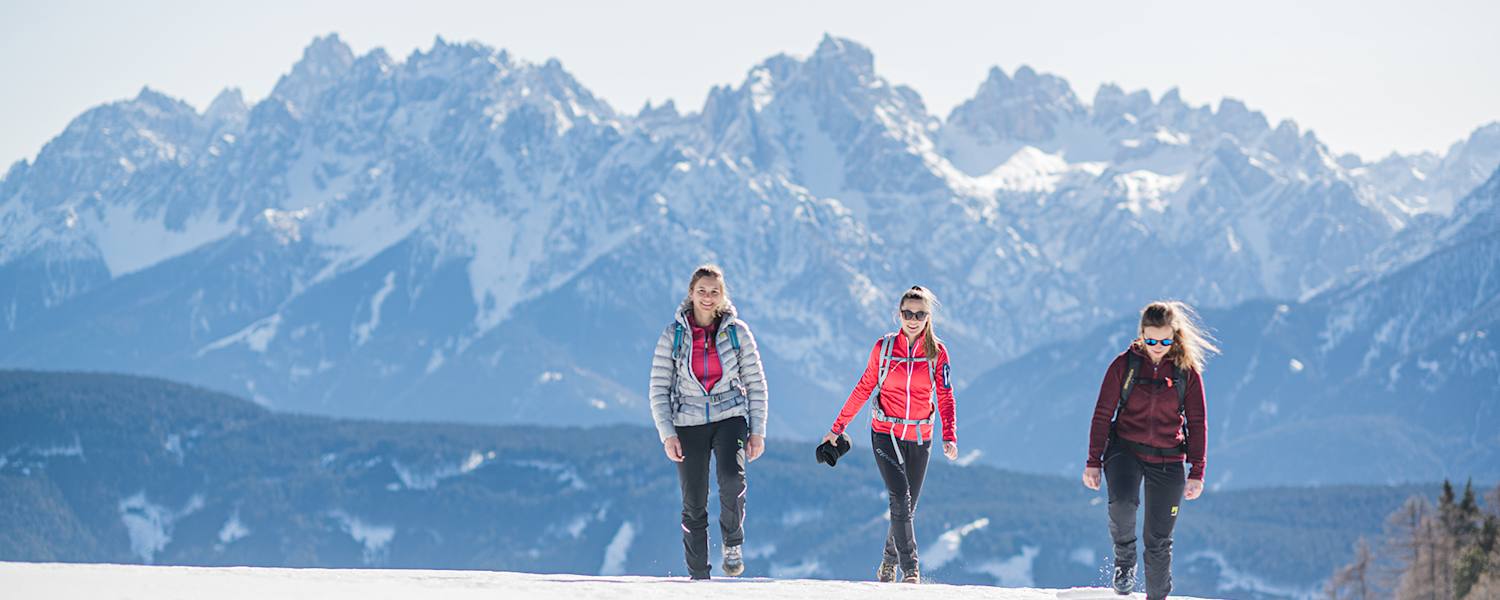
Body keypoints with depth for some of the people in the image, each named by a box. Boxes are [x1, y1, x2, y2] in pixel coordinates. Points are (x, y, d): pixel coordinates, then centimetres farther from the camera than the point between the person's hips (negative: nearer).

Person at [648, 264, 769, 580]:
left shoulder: (737, 332, 0)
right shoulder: (673, 335, -1)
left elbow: (756, 385, 5)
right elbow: (659, 389, 1)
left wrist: (758, 431, -1)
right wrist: (667, 434, -8)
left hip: (730, 416, -1)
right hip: (689, 423, 1)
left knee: (732, 480, -28)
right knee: (694, 505, 0)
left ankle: (732, 542, -5)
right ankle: (698, 576, 10)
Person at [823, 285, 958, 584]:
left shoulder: (937, 352, 0)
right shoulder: (884, 346, -2)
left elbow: (945, 396, -1)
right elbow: (864, 388, 5)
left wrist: (949, 436, -15)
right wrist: (837, 428, 6)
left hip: (919, 437, 2)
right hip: (886, 433, -2)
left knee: (908, 508, 7)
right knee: (900, 500, -17)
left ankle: (889, 563, 28)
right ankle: (910, 570, -15)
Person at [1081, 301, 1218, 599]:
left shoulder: (1187, 371, -1)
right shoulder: (1125, 364, -3)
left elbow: (1197, 423, 3)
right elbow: (1103, 414, 1)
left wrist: (1197, 473, -2)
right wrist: (1093, 461, -1)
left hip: (1168, 459, 1)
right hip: (1125, 448, -1)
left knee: (1159, 539, 2)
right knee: (1122, 502, -31)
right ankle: (1124, 558, -3)